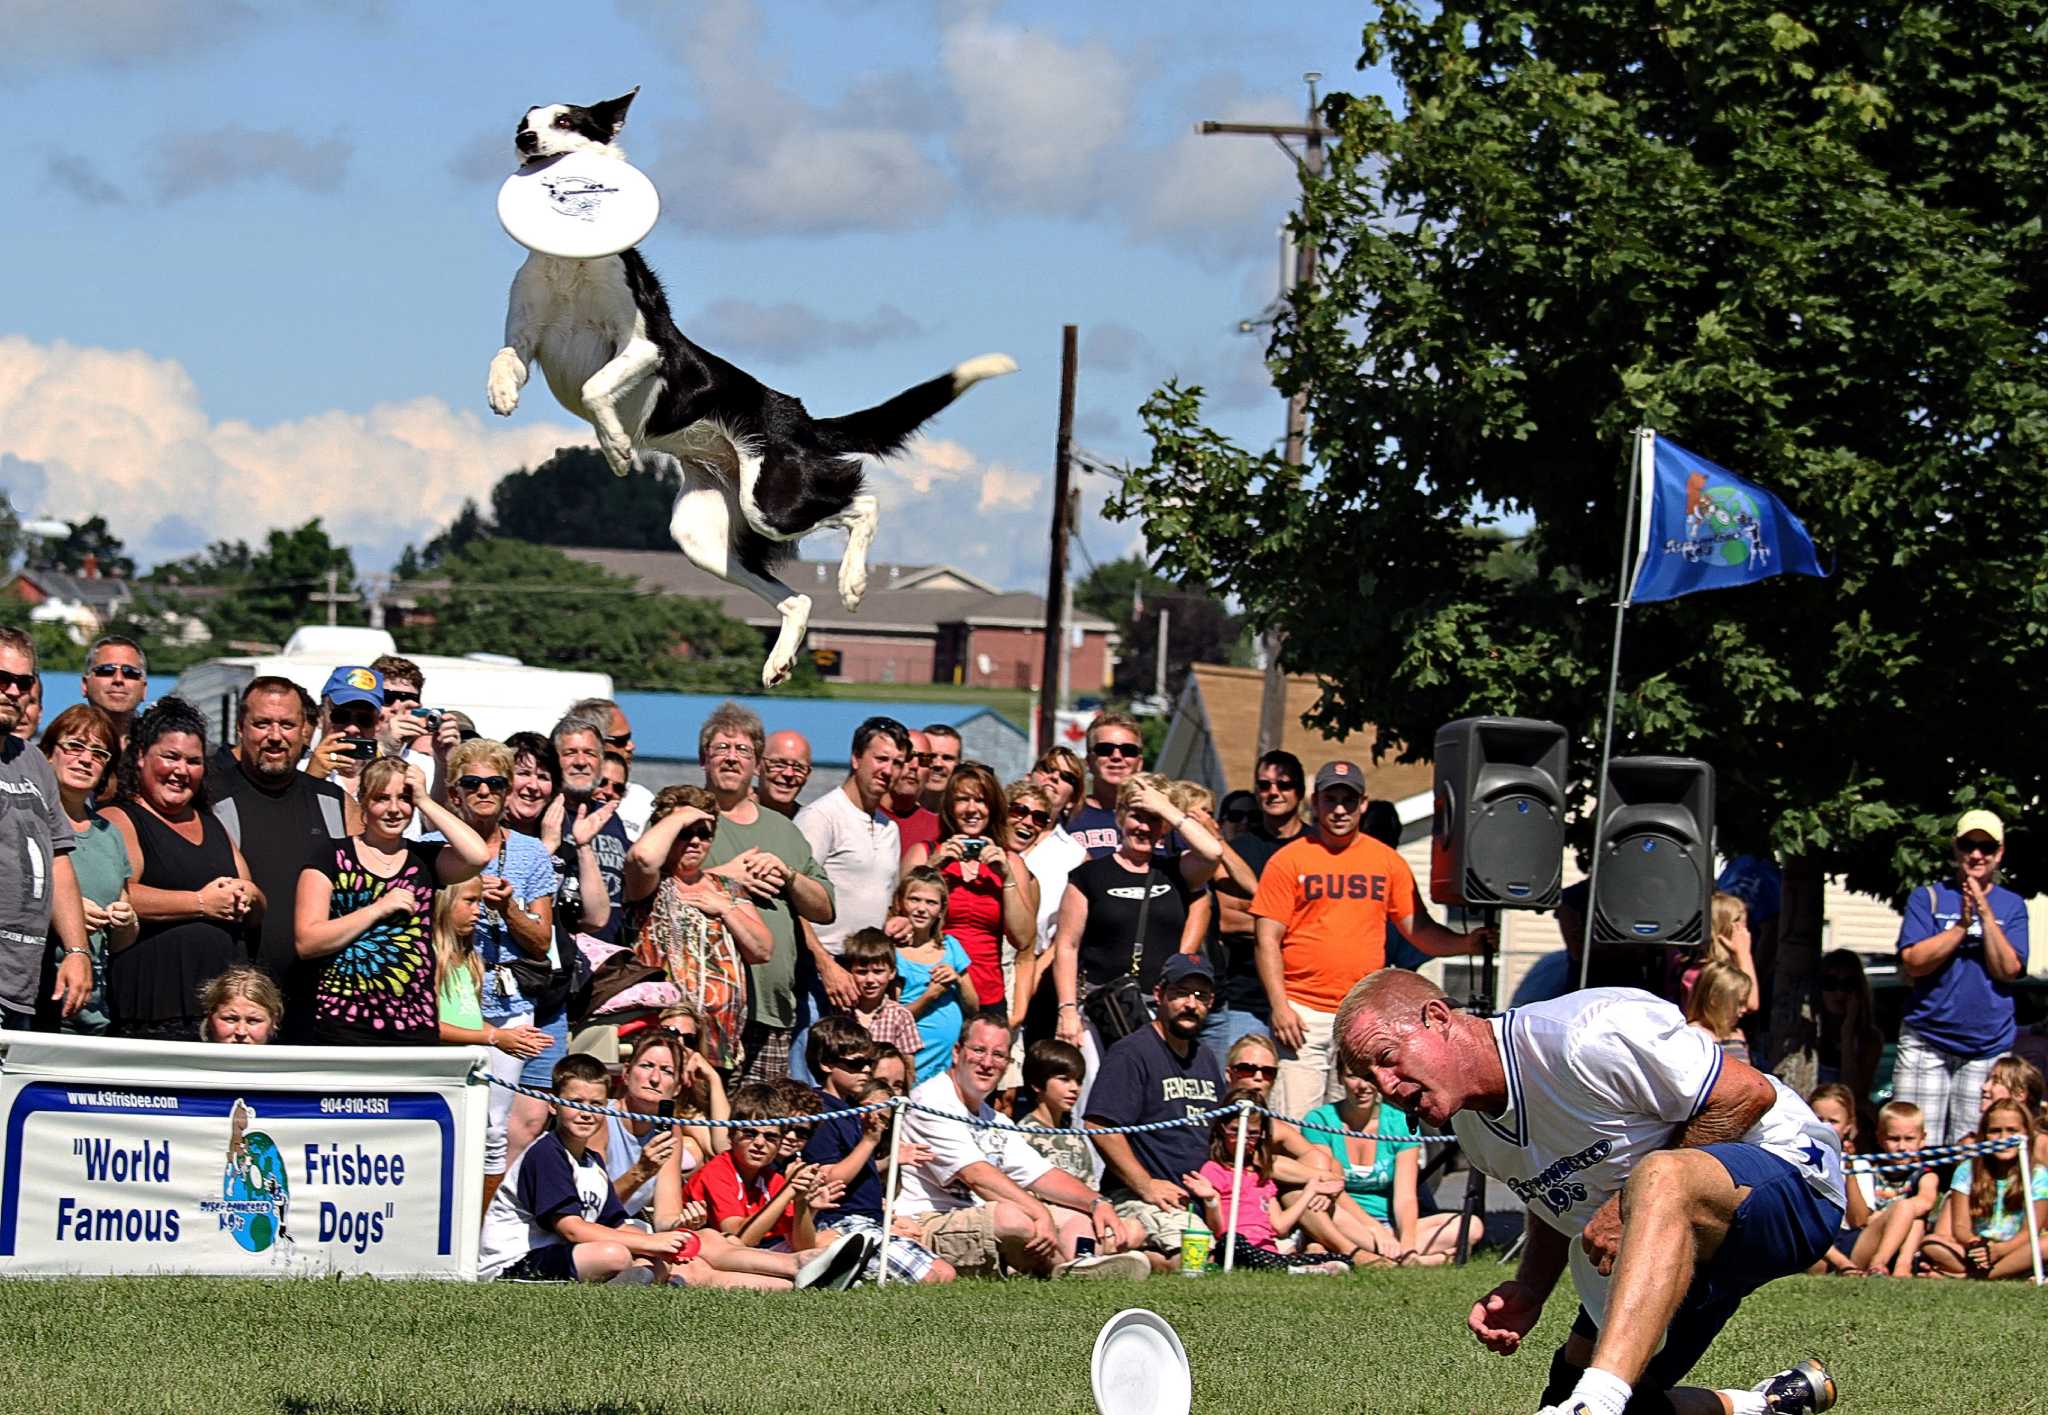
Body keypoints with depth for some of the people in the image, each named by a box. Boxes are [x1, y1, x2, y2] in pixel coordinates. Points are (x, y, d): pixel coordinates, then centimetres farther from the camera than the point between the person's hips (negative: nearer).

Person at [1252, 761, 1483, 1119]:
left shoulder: (1387, 862, 12)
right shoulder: (1288, 860, 3)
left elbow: (1419, 929, 10)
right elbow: (1269, 939, 0)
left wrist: (1464, 942, -10)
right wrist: (1279, 1006, -10)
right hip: (1304, 1014, -3)